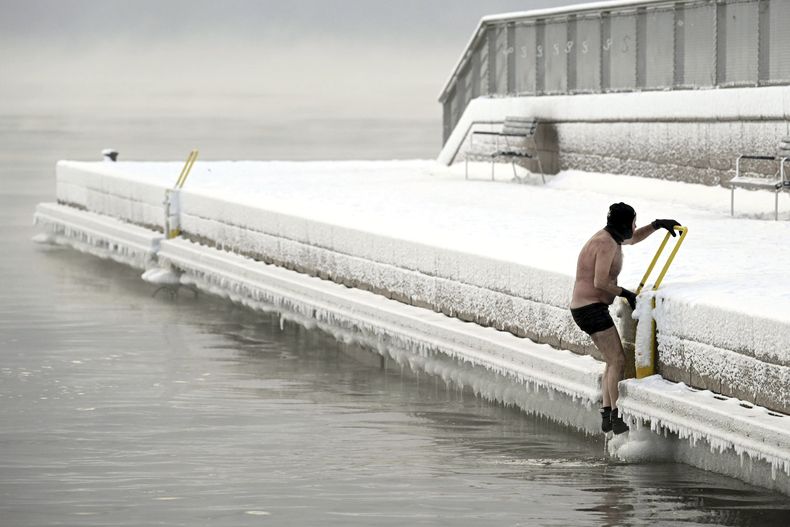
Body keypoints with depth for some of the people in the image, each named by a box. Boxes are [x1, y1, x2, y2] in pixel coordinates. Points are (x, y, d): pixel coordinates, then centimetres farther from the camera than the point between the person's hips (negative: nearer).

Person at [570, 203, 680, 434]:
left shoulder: (608, 236, 13)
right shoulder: (607, 244, -18)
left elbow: (633, 239, 33)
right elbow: (600, 282, -25)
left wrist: (657, 225, 20)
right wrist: (626, 294, -12)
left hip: (587, 308, 11)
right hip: (592, 309, -11)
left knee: (614, 360, 16)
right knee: (618, 360, -11)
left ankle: (607, 416, 12)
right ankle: (617, 418, -14)